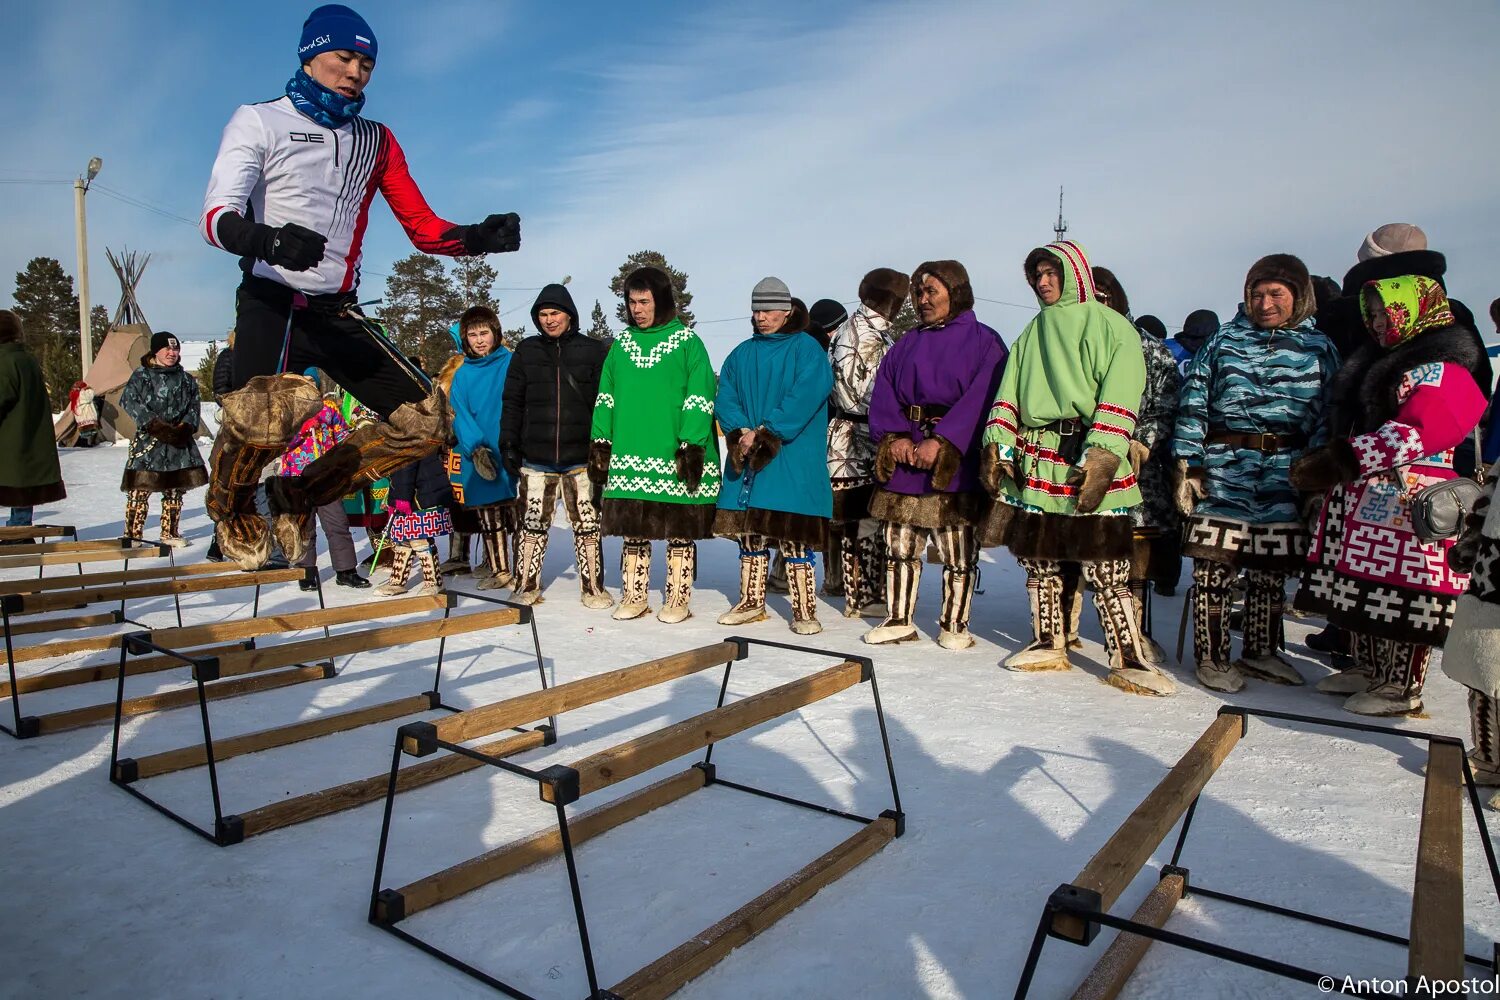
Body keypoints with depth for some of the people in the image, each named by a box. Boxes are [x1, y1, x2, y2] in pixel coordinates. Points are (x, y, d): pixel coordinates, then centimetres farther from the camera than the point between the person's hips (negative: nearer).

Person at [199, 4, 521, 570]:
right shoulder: (259, 120, 3)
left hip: (340, 313, 5)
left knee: (425, 420, -8)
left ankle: (298, 497, 10)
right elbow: (217, 216, -11)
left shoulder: (377, 142, 16)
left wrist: (478, 238, -12)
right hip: (272, 301, -5)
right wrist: (269, 240, -35)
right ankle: (232, 506, 2)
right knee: (269, 409, -34)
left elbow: (424, 229, 10)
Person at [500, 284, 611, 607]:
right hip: (536, 457, 2)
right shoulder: (527, 351, 10)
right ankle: (526, 586, 18)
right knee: (532, 524, 6)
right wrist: (508, 443, 5)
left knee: (587, 525, 3)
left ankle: (592, 588, 14)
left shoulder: (594, 351, 4)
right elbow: (512, 402, 12)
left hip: (580, 457, -1)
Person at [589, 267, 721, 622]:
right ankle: (634, 596, 19)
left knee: (680, 530, 2)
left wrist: (691, 445, -14)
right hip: (629, 456, 4)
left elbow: (699, 399, -6)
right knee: (633, 529, 8)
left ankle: (678, 598, 12)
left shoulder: (687, 343, 1)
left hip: (673, 457, -4)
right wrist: (600, 441, 6)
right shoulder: (622, 343, 14)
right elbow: (605, 396, 14)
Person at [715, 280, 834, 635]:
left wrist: (765, 433, -18)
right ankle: (751, 603, 21)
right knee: (749, 531, 10)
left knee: (794, 535, -6)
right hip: (746, 458, 6)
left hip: (792, 459, -5)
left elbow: (804, 398, -14)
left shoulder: (807, 349, -2)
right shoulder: (742, 353, 16)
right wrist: (740, 432, -10)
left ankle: (804, 609, 1)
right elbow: (725, 397, 9)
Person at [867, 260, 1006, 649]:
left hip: (956, 459, -4)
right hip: (904, 454, 5)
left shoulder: (984, 341, 3)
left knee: (958, 550, -2)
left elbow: (980, 397, -10)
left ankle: (954, 624, 11)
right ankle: (899, 620, 15)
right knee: (899, 543, 6)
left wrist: (942, 441, -20)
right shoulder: (907, 344, 19)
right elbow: (883, 393, 9)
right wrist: (894, 436, -9)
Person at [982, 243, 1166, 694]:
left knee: (1106, 567, -8)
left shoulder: (1112, 327, 1)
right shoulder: (1033, 333, 20)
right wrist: (997, 446, 0)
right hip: (1033, 461, 6)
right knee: (1038, 558, 10)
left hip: (1088, 459, -5)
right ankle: (1048, 645, 23)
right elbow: (1009, 394, 13)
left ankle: (1128, 659, 0)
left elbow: (1118, 400, -9)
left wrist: (1100, 458, -19)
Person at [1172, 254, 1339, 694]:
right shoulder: (1224, 341, 6)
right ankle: (1211, 657, 8)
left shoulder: (1319, 349, 9)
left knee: (1271, 570, 10)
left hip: (1285, 474, 2)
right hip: (1224, 468, -2)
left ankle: (1260, 653, 26)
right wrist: (1187, 462, -6)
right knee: (1214, 566, -5)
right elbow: (1192, 405, 2)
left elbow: (1327, 417, 7)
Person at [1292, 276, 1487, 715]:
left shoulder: (1442, 371, -11)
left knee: (1403, 594, -3)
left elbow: (1415, 432, -23)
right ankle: (1369, 669, 27)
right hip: (1364, 500, 9)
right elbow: (1347, 424, 24)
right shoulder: (1382, 359, 19)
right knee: (1362, 589, 14)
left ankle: (1402, 687, 7)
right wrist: (1323, 463, 10)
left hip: (1409, 506, -9)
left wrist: (1341, 460, -25)